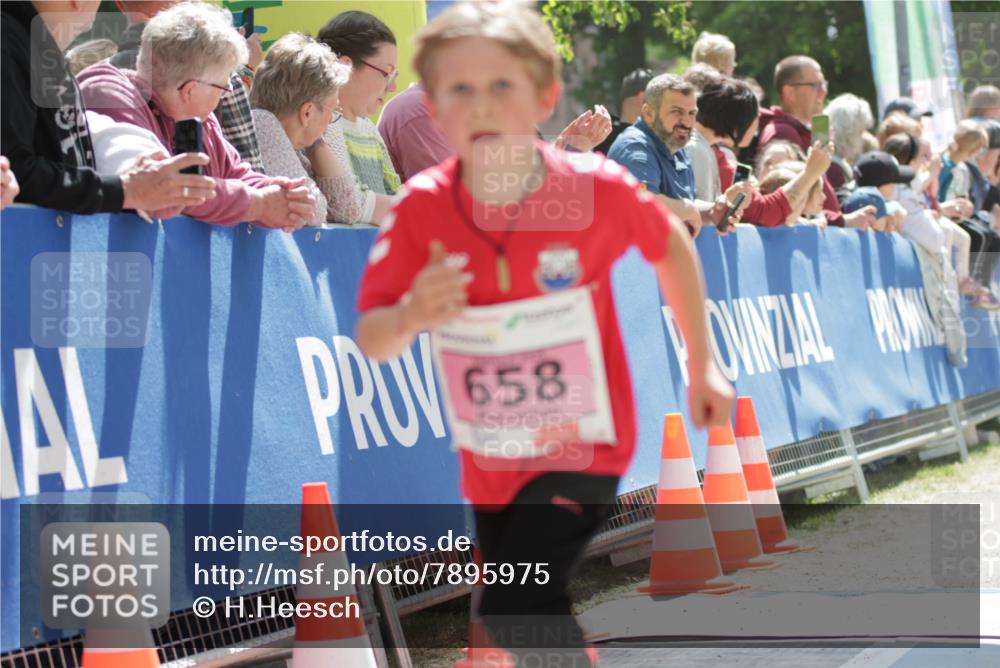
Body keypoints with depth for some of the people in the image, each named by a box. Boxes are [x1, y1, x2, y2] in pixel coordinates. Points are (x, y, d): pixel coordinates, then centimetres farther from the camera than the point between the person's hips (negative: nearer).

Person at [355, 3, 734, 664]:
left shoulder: (596, 188, -18)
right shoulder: (422, 207, -14)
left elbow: (672, 246, 2)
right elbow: (370, 341, -10)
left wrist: (702, 365, 8)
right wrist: (412, 317, -33)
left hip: (583, 441, -4)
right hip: (492, 456, 4)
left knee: (516, 609, -22)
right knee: (518, 614, 21)